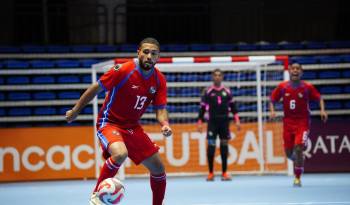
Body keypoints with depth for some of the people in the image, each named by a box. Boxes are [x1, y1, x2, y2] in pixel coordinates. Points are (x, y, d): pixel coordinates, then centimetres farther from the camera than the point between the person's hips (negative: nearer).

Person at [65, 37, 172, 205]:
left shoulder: (159, 80, -5)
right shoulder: (123, 70, -20)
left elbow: (160, 109, -1)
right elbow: (95, 89, -9)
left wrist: (164, 124, -24)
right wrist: (75, 111, 0)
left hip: (132, 127, 6)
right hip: (109, 122, -6)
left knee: (158, 169, 6)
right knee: (120, 154, -37)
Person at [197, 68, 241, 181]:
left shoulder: (227, 91, 8)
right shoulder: (208, 91, 2)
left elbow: (233, 106, 13)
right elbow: (202, 107, 3)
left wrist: (237, 120, 7)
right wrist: (200, 122, -2)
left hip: (224, 122, 2)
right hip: (212, 122, -2)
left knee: (224, 146, 2)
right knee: (211, 146, -6)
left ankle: (224, 173, 9)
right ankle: (211, 173, 2)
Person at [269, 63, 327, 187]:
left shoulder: (307, 87, -6)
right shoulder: (282, 87, -1)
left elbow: (319, 98, 3)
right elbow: (272, 100, 9)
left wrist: (322, 110, -14)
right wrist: (272, 111, -10)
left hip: (303, 122, -3)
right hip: (288, 122, 3)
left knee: (298, 149, -18)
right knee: (289, 152, 6)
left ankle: (297, 178, -7)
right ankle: (298, 161, 43)